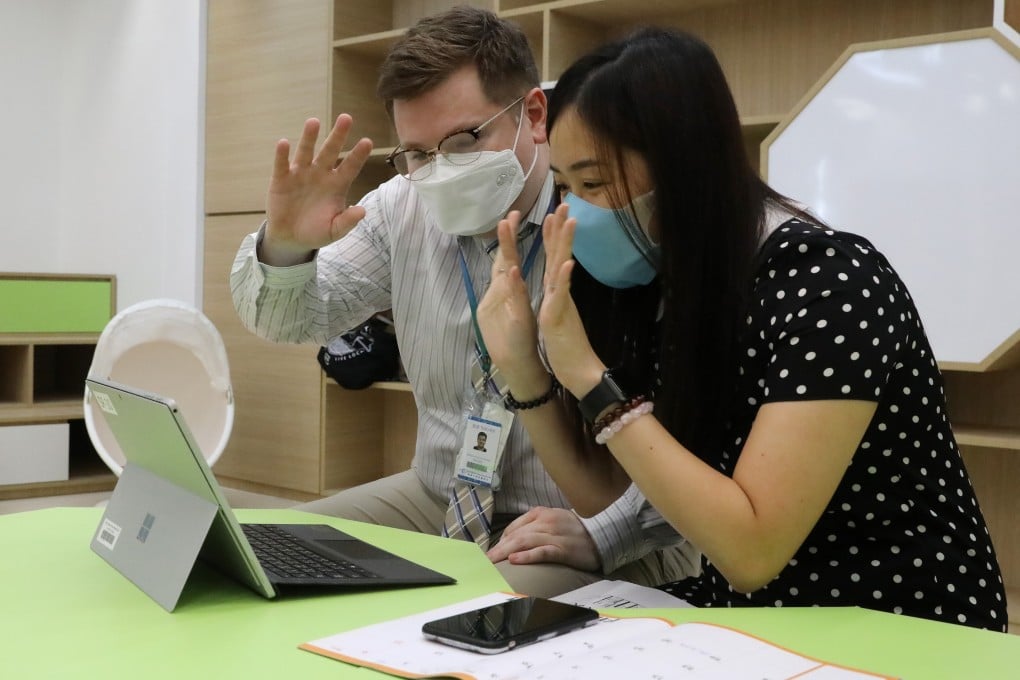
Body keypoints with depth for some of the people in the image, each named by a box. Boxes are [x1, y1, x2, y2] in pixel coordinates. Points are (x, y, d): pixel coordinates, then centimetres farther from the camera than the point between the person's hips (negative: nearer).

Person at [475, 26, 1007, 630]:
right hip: (752, 619, 6)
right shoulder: (652, 286, -1)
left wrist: (590, 377, -27)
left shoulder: (829, 282, -22)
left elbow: (751, 551, -27)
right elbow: (602, 494, 4)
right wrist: (523, 368, -11)